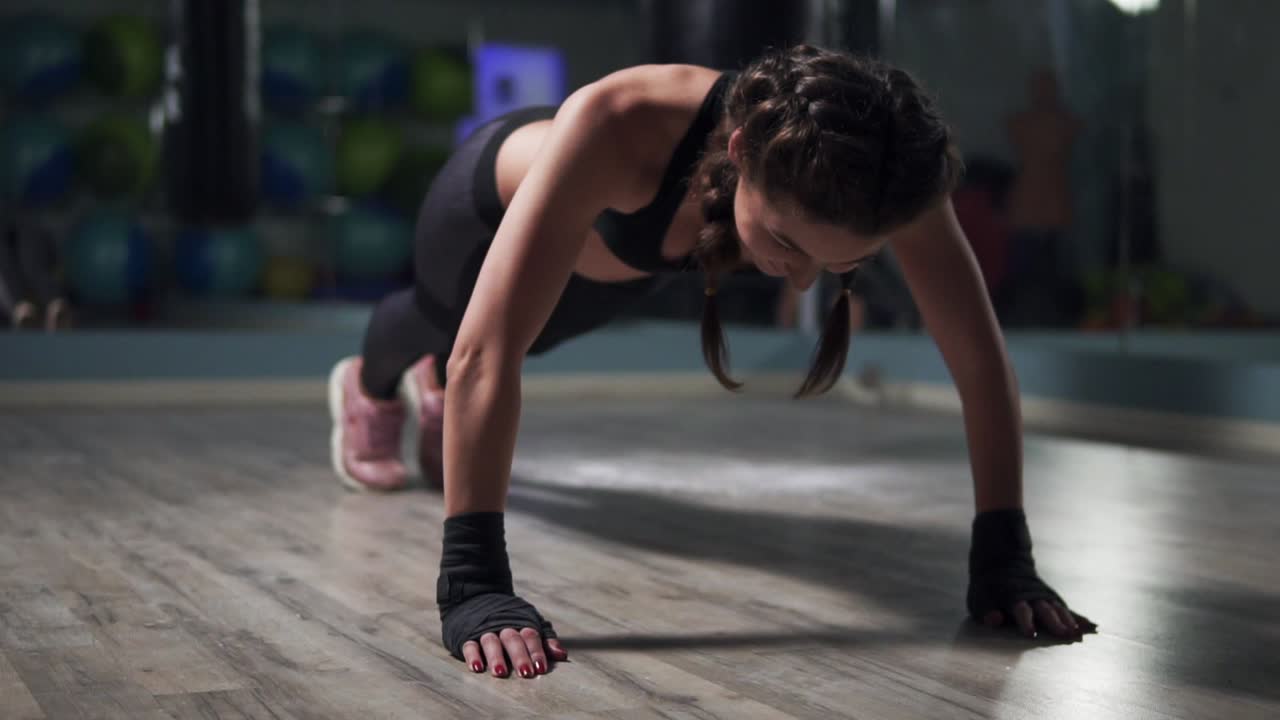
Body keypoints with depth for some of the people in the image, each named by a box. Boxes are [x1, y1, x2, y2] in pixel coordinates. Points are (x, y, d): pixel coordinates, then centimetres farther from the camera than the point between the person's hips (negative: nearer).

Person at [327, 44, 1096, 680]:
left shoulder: (881, 166, -42)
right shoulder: (621, 126, -53)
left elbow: (982, 358, -33)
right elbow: (486, 349, -55)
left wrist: (1004, 557, -36)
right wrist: (474, 584, -60)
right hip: (496, 201, -3)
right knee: (436, 319, 33)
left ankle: (437, 395, 71)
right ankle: (369, 388, 69)